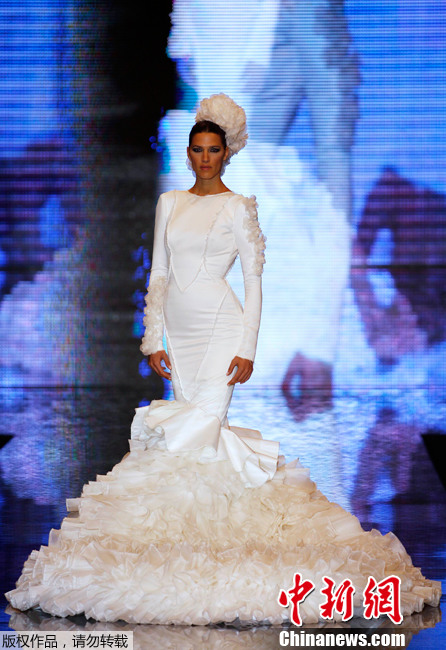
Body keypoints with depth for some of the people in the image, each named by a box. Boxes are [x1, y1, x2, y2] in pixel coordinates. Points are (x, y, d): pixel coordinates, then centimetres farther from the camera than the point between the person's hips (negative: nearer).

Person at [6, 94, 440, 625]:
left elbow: (254, 283, -4)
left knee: (202, 430, -14)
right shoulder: (170, 203, 12)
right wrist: (154, 339, 6)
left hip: (220, 328, -5)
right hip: (180, 332, 5)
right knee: (198, 435, 5)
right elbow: (158, 275, 13)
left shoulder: (238, 207, -2)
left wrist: (247, 349, -11)